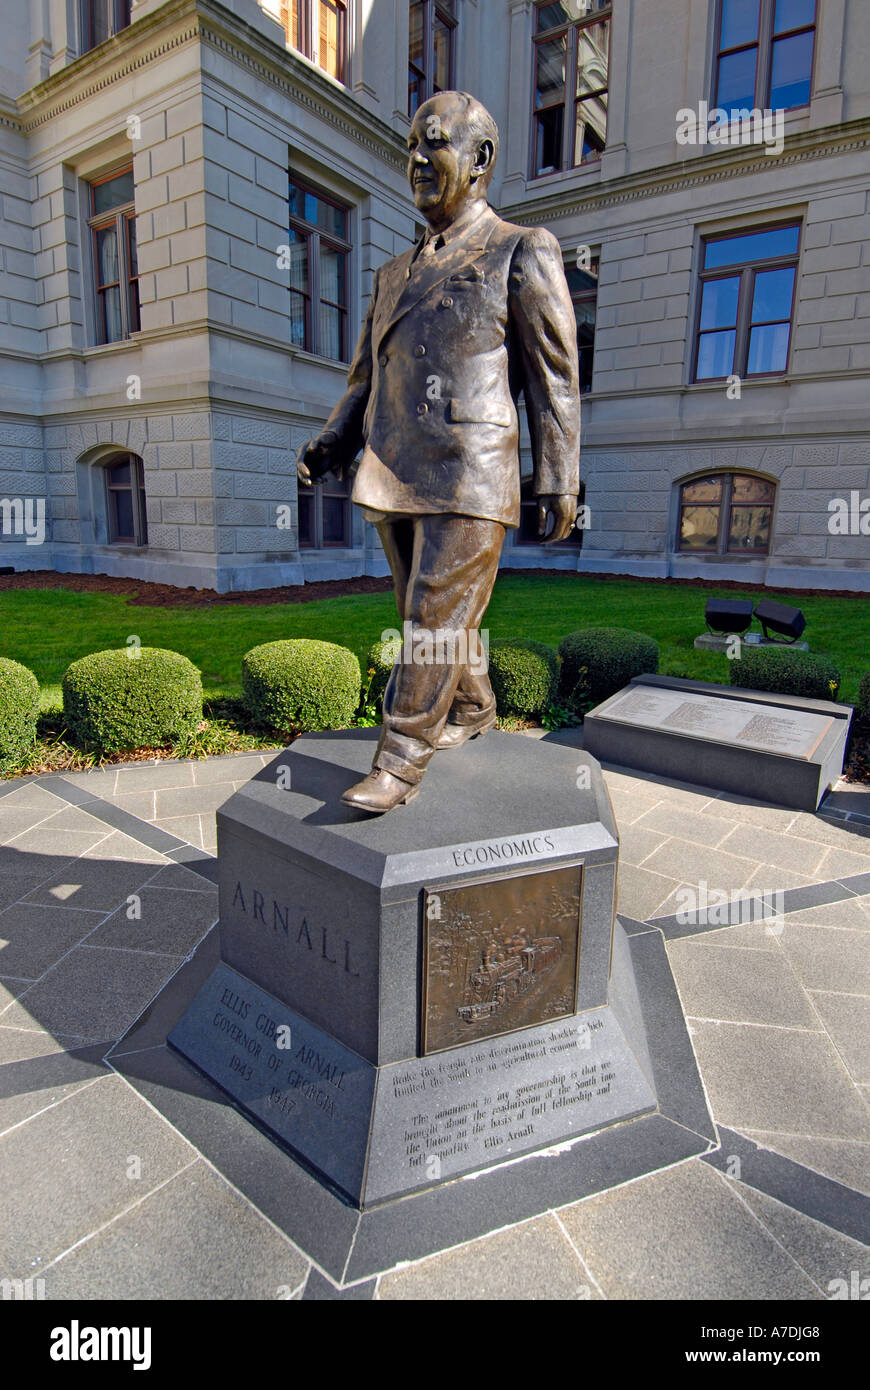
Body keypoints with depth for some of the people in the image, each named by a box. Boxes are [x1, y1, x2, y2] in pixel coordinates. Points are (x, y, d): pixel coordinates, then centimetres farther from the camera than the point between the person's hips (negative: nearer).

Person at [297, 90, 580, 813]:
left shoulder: (523, 251, 6)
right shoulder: (397, 273, 23)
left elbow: (555, 376, -1)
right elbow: (368, 376, 23)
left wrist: (560, 481, -8)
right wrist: (330, 445, 7)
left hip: (469, 479, -7)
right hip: (395, 478, 7)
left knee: (436, 620, -9)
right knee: (432, 614, 13)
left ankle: (400, 764, -2)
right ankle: (474, 710, 33)